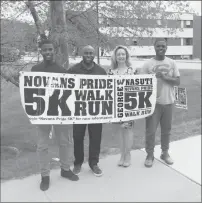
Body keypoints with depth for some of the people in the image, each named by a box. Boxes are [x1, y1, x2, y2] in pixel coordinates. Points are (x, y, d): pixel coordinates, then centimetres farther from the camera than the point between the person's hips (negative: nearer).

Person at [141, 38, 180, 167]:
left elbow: (178, 82, -1)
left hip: (168, 102, 3)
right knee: (151, 130, 3)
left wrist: (164, 77, -16)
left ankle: (165, 153, 31)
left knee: (166, 130, 14)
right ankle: (150, 155, 19)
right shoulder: (148, 64, -4)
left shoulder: (172, 63, 3)